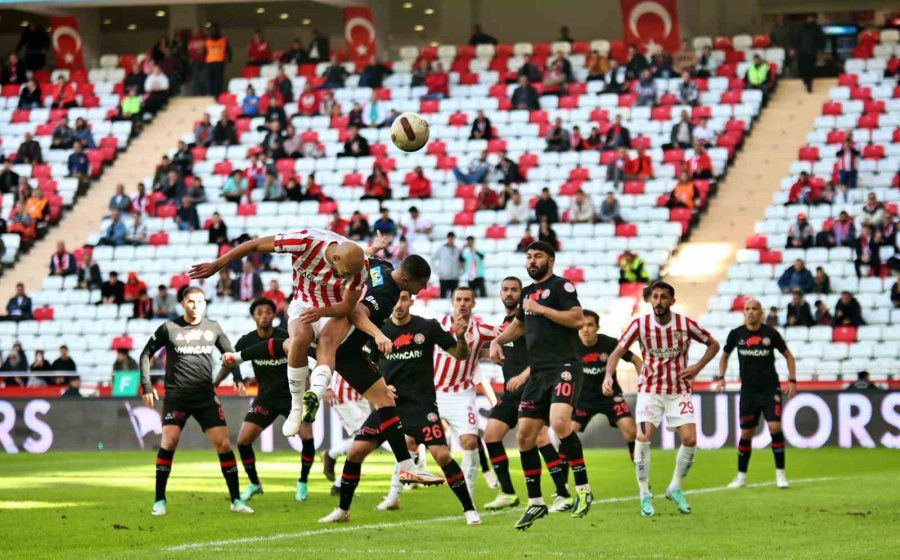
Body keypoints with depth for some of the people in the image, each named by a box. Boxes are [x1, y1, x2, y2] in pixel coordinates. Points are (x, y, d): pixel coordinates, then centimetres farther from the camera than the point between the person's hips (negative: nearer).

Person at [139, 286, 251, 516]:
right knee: (168, 442, -16)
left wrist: (237, 377, 3)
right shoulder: (169, 328, -1)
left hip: (206, 396, 2)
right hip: (176, 395, -2)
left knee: (223, 444, -5)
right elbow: (146, 354, 6)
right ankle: (159, 501, -6)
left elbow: (228, 352, 18)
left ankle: (236, 500, 2)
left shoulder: (213, 328, 6)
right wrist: (146, 385, -1)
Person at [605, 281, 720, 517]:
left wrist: (698, 367, -9)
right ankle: (645, 496, -6)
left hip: (679, 390, 1)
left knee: (690, 439, -11)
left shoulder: (686, 324, -9)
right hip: (650, 389, -1)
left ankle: (675, 488, 13)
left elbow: (713, 344, 5)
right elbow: (618, 351, -6)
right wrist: (608, 376, -24)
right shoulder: (640, 325, -9)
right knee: (643, 437, -18)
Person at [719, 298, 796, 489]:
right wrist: (721, 377, 2)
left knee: (775, 427, -15)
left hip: (771, 389, -2)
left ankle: (780, 474, -4)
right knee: (746, 433, 4)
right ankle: (741, 477, 17)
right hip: (748, 391, 2)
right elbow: (724, 355, 15)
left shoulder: (771, 333, -5)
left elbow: (788, 355, 6)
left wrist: (792, 380, -1)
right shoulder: (736, 334, -1)